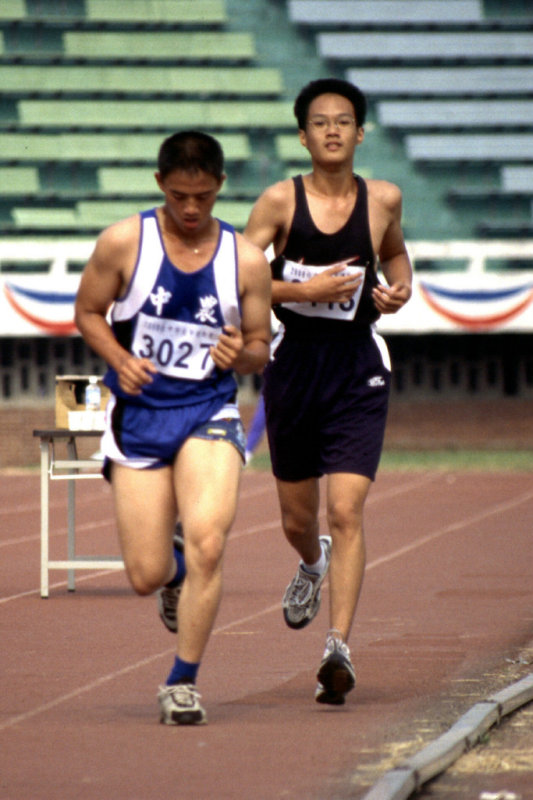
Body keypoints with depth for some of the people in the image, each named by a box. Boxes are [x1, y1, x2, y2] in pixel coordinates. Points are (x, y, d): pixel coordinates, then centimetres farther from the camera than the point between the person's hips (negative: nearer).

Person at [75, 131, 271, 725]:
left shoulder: (246, 260, 1)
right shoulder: (124, 242, -3)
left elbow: (260, 350, 9)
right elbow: (87, 312, 7)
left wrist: (241, 354, -14)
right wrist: (120, 360, -11)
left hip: (208, 412, 0)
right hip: (137, 414, 0)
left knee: (207, 541, -24)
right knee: (147, 576, -1)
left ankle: (183, 682, -10)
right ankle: (176, 573, 40)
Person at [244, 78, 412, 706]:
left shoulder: (383, 199, 2)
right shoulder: (280, 201, -5)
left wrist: (401, 287, 3)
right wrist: (303, 289, -19)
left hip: (358, 372, -1)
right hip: (296, 365, 1)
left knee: (346, 512, -15)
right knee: (297, 518, 15)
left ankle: (338, 648, -18)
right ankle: (312, 565, 52)